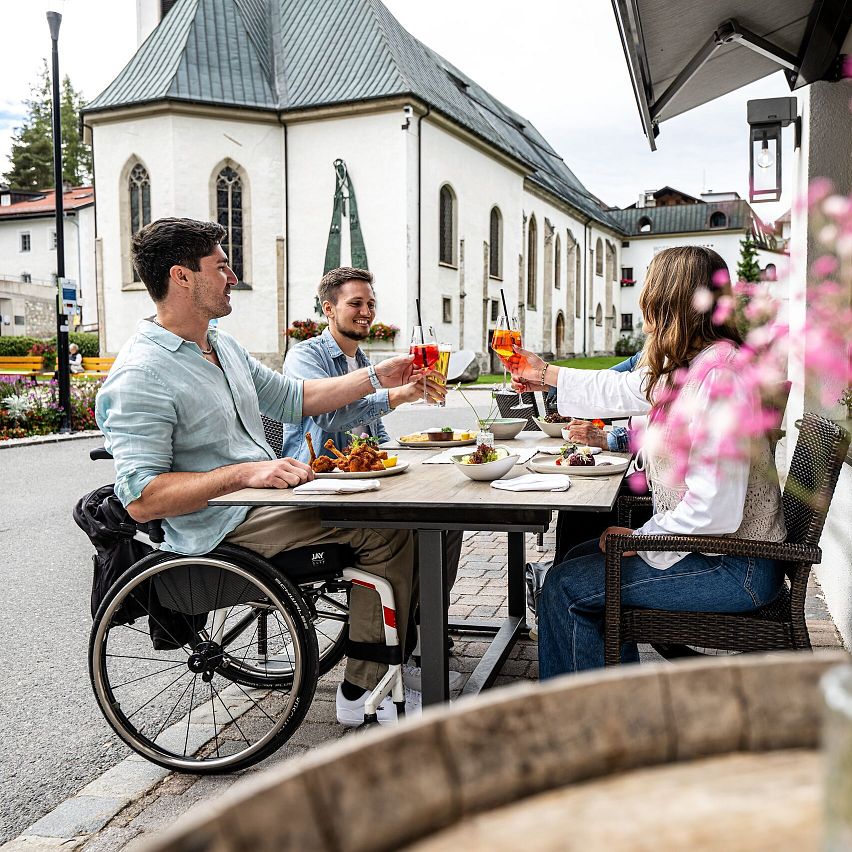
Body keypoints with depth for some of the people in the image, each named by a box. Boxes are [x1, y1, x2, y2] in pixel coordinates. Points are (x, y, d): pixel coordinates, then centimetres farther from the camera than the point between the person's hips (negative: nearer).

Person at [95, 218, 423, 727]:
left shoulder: (224, 347, 13)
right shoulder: (140, 377, -17)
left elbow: (293, 399, 21)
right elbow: (141, 499, -23)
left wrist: (377, 377, 14)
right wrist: (244, 473, -30)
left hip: (264, 494, 10)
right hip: (222, 527, -10)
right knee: (386, 529, -19)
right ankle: (363, 693, -6)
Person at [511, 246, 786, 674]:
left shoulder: (717, 374, -26)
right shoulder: (689, 366, 5)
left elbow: (715, 510, -30)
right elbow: (623, 389, 24)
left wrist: (641, 538, -14)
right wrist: (546, 375, 35)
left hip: (733, 569, -10)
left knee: (565, 586, -7)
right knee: (583, 558, 20)